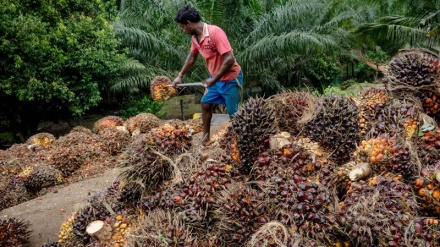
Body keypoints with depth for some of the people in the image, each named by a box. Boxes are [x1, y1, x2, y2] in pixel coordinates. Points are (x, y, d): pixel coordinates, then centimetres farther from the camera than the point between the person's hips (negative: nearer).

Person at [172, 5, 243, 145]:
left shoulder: (215, 32, -27)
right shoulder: (195, 37, 0)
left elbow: (229, 59, -30)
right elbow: (192, 57, 20)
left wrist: (213, 79, -22)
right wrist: (180, 76, 22)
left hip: (230, 79, -9)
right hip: (215, 78, 9)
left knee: (233, 114, 0)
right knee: (205, 104, 17)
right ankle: (206, 138, 32)